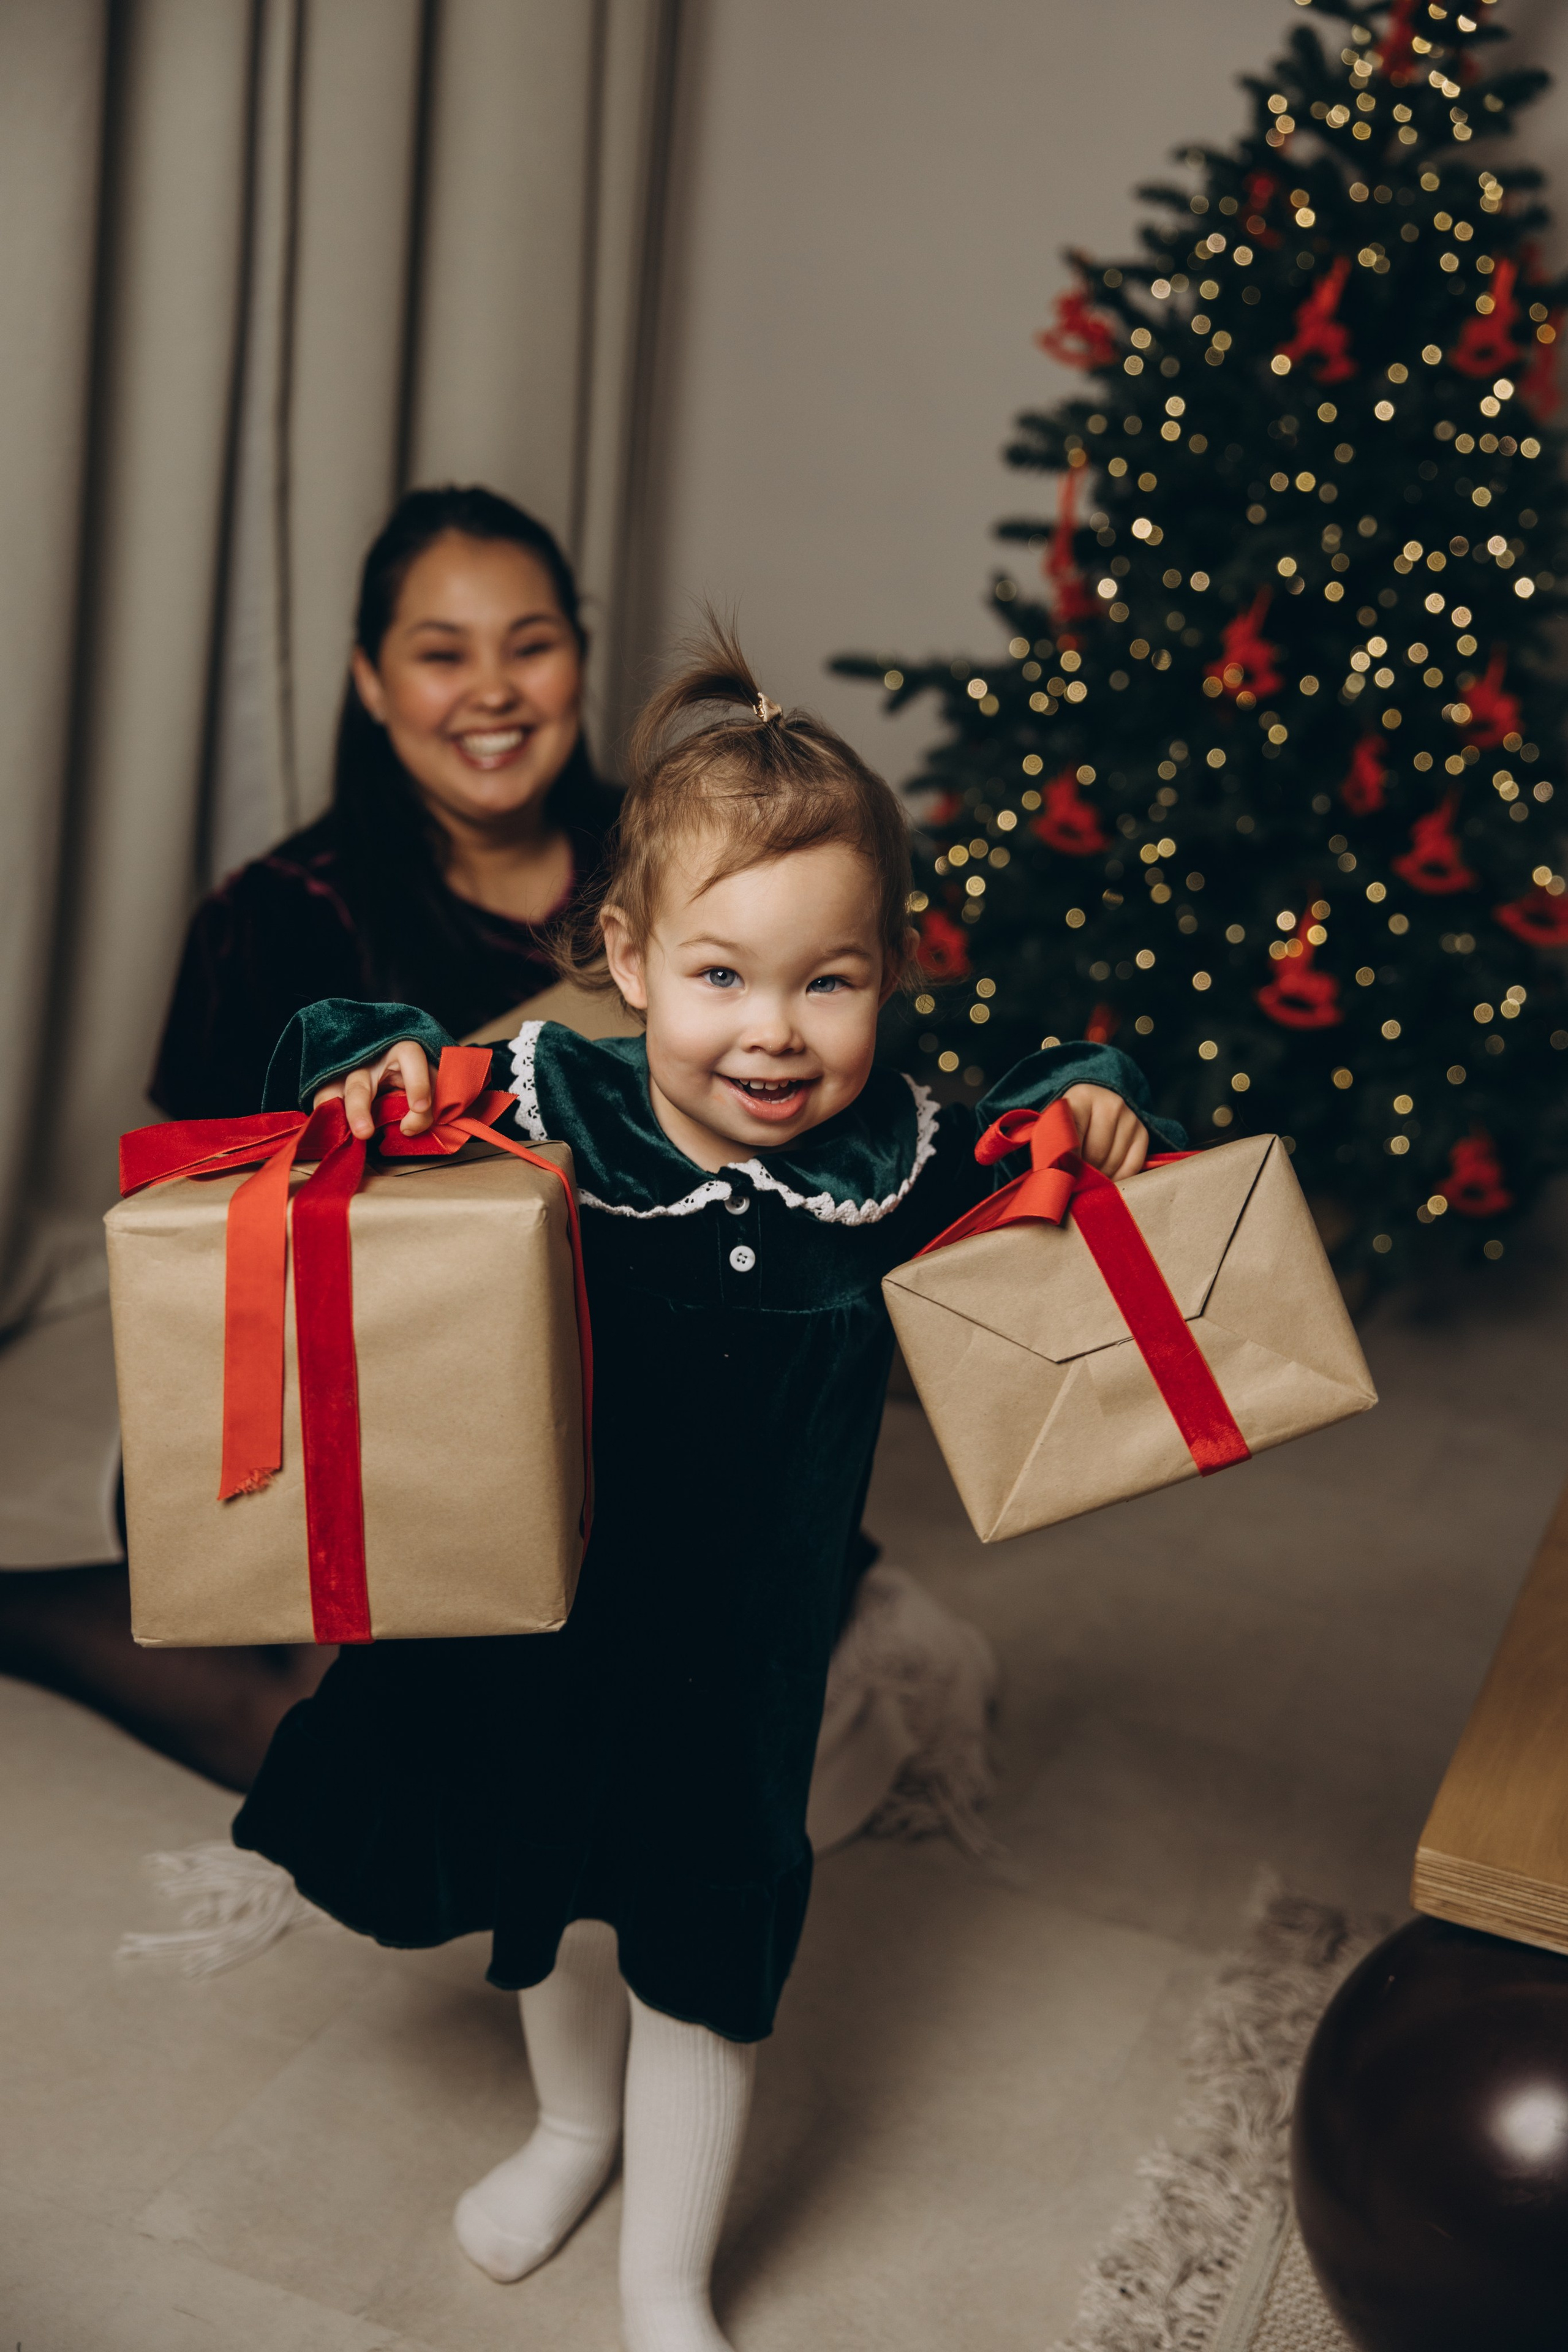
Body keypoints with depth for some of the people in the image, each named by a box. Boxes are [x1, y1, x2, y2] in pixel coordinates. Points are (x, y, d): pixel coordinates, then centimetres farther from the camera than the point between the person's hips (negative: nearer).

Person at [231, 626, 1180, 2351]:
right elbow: (339, 1063, -9)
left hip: (739, 1641, -1)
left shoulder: (890, 1161, -18)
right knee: (541, 1883, 25)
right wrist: (382, 1068, -30)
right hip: (523, 1607, 1)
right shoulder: (539, 1107, -21)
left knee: (703, 1943, 13)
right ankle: (575, 2120, 59)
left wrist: (1092, 1102, -17)